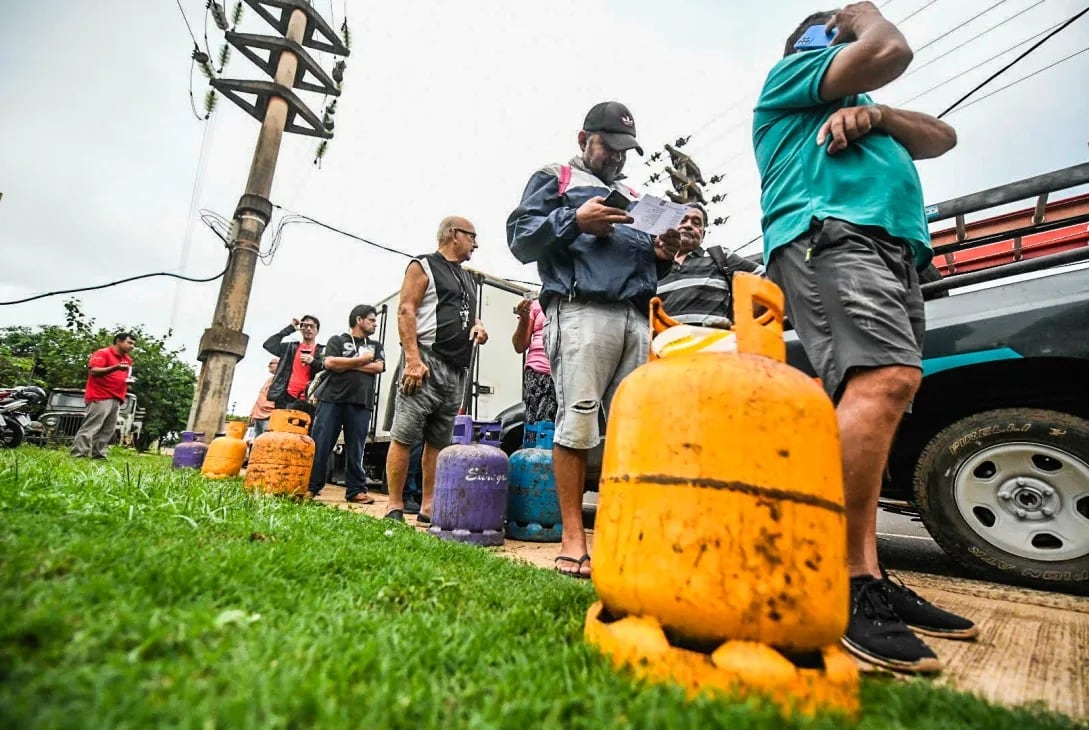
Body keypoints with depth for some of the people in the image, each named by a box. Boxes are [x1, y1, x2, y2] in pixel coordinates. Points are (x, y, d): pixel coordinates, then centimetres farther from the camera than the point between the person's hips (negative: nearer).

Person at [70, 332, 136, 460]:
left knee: (107, 430, 5)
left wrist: (128, 382, 10)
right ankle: (78, 456, -9)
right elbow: (93, 371, -16)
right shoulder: (103, 353, -4)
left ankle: (98, 455, 8)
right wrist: (115, 367, -27)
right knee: (90, 428, -10)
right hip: (100, 398, -8)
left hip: (115, 399, 8)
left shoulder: (127, 359, 20)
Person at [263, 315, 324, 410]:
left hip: (306, 399, -2)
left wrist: (313, 362, -13)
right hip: (286, 396, 3)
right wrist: (290, 329, 6)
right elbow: (268, 345, 6)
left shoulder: (322, 351, 12)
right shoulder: (291, 347, 19)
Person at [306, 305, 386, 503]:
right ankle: (310, 486, 7)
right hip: (332, 398, -2)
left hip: (361, 403, 2)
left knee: (356, 448, 2)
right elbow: (329, 363, -6)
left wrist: (346, 364, -2)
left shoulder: (376, 346, 20)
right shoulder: (337, 340, 11)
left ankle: (356, 490, 6)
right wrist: (360, 360, -3)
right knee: (320, 445, -2)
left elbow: (378, 367, 2)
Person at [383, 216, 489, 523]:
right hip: (427, 361, -7)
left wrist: (478, 326, 6)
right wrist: (412, 358, -19)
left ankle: (429, 507, 11)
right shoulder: (423, 266, 3)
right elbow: (405, 311, -7)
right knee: (404, 436, -7)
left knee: (439, 440, 6)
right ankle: (395, 506, 0)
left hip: (458, 369, 7)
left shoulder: (468, 278, 25)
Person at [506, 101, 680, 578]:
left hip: (637, 319, 6)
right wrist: (575, 221, -7)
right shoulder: (553, 179, 19)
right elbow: (519, 238, 5)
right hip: (581, 312, -5)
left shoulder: (633, 196, 34)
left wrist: (663, 255, 9)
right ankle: (573, 539, -4)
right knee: (578, 421, -12)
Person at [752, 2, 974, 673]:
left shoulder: (861, 109, 42)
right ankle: (854, 583, -28)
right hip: (830, 236, -8)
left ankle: (870, 582, -5)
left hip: (894, 253, 8)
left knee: (876, 400, -4)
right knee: (887, 379, -28)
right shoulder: (792, 72, 20)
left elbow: (942, 137, 29)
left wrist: (874, 114, 10)